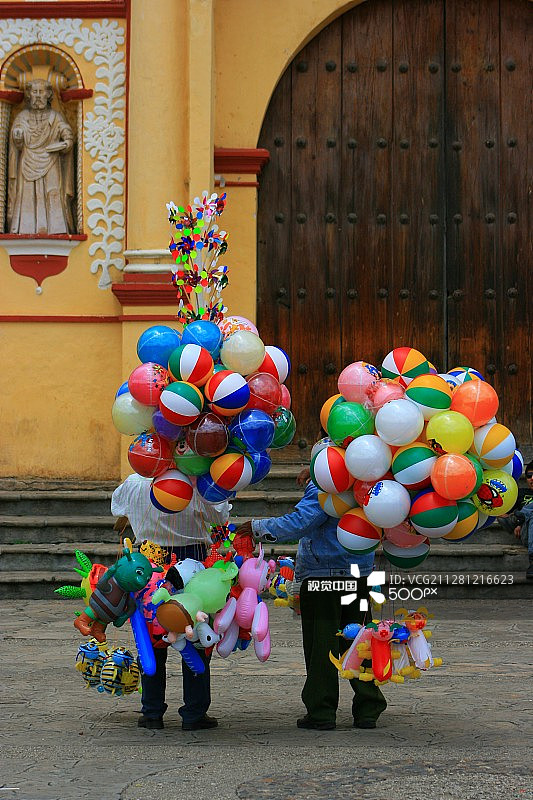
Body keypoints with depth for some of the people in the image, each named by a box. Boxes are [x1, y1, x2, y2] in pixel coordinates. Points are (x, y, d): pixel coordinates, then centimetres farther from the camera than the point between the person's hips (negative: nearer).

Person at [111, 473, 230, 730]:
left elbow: (116, 505, 18)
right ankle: (193, 714, 8)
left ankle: (152, 712, 15)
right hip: (191, 559, -3)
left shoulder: (133, 484, -3)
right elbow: (220, 518, -2)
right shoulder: (194, 487, -15)